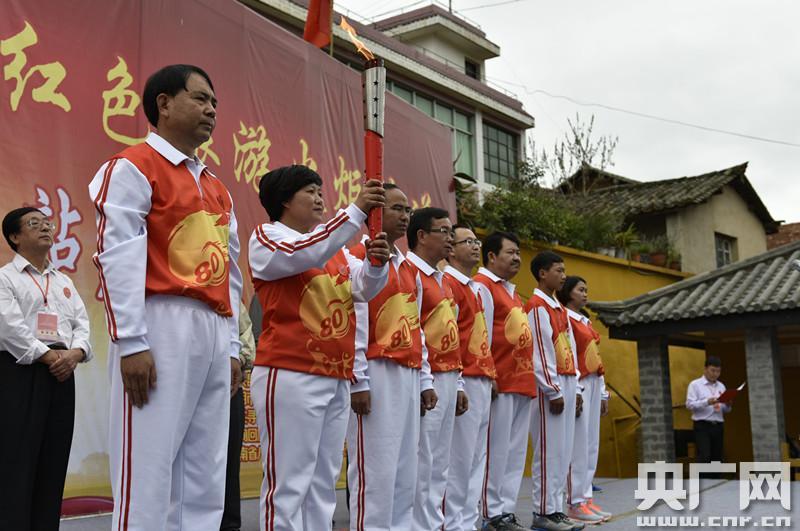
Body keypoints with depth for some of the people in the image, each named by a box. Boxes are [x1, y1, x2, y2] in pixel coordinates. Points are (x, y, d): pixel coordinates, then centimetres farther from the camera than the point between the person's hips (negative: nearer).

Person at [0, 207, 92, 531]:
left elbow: (82, 324, 12)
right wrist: (48, 357, -14)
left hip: (62, 375, 6)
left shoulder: (64, 282, 21)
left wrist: (74, 354, -8)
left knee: (54, 461, 6)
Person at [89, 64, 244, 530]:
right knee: (149, 466, -6)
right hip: (163, 325, -7)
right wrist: (131, 342, -17)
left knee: (207, 471, 8)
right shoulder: (133, 167, 0)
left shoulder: (218, 188, 22)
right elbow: (118, 256, -10)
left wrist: (233, 346, 16)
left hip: (214, 332, 8)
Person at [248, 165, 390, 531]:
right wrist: (356, 212, -21)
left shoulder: (334, 246, 21)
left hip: (337, 379, 7)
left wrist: (376, 263, -12)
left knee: (323, 482, 11)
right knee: (288, 481, -6)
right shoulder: (266, 236, 1)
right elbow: (303, 255, -19)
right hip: (289, 375, -7)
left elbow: (363, 287, 10)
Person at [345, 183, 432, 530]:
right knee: (376, 469, -6)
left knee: (406, 468, 10)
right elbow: (353, 323, -12)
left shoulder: (407, 266, 19)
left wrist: (425, 379, 16)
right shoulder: (358, 257, -5)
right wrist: (358, 381, -16)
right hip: (377, 374, -8)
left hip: (408, 375, 8)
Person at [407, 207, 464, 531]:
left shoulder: (441, 280, 19)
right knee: (421, 466, -5)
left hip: (448, 381, 9)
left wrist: (458, 384, 16)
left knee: (439, 465, 12)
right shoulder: (410, 273, -10)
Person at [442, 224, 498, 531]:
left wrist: (490, 373, 15)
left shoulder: (474, 288, 21)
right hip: (464, 381, -9)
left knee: (476, 457, 11)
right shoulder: (448, 283, -9)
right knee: (460, 458, -5)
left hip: (481, 382, 9)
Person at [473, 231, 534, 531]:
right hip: (499, 383, -9)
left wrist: (528, 379, 18)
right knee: (496, 450, -4)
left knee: (515, 451, 9)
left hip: (521, 383, 9)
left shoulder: (511, 292, 23)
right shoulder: (482, 286, -5)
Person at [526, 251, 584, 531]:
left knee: (563, 451, 9)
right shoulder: (536, 306, -9)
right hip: (549, 387, -9)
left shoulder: (559, 308, 19)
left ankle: (556, 509, 15)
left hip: (567, 385, 9)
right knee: (549, 451, -6)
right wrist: (553, 391, -17)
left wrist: (575, 388, 14)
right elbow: (539, 353, -15)